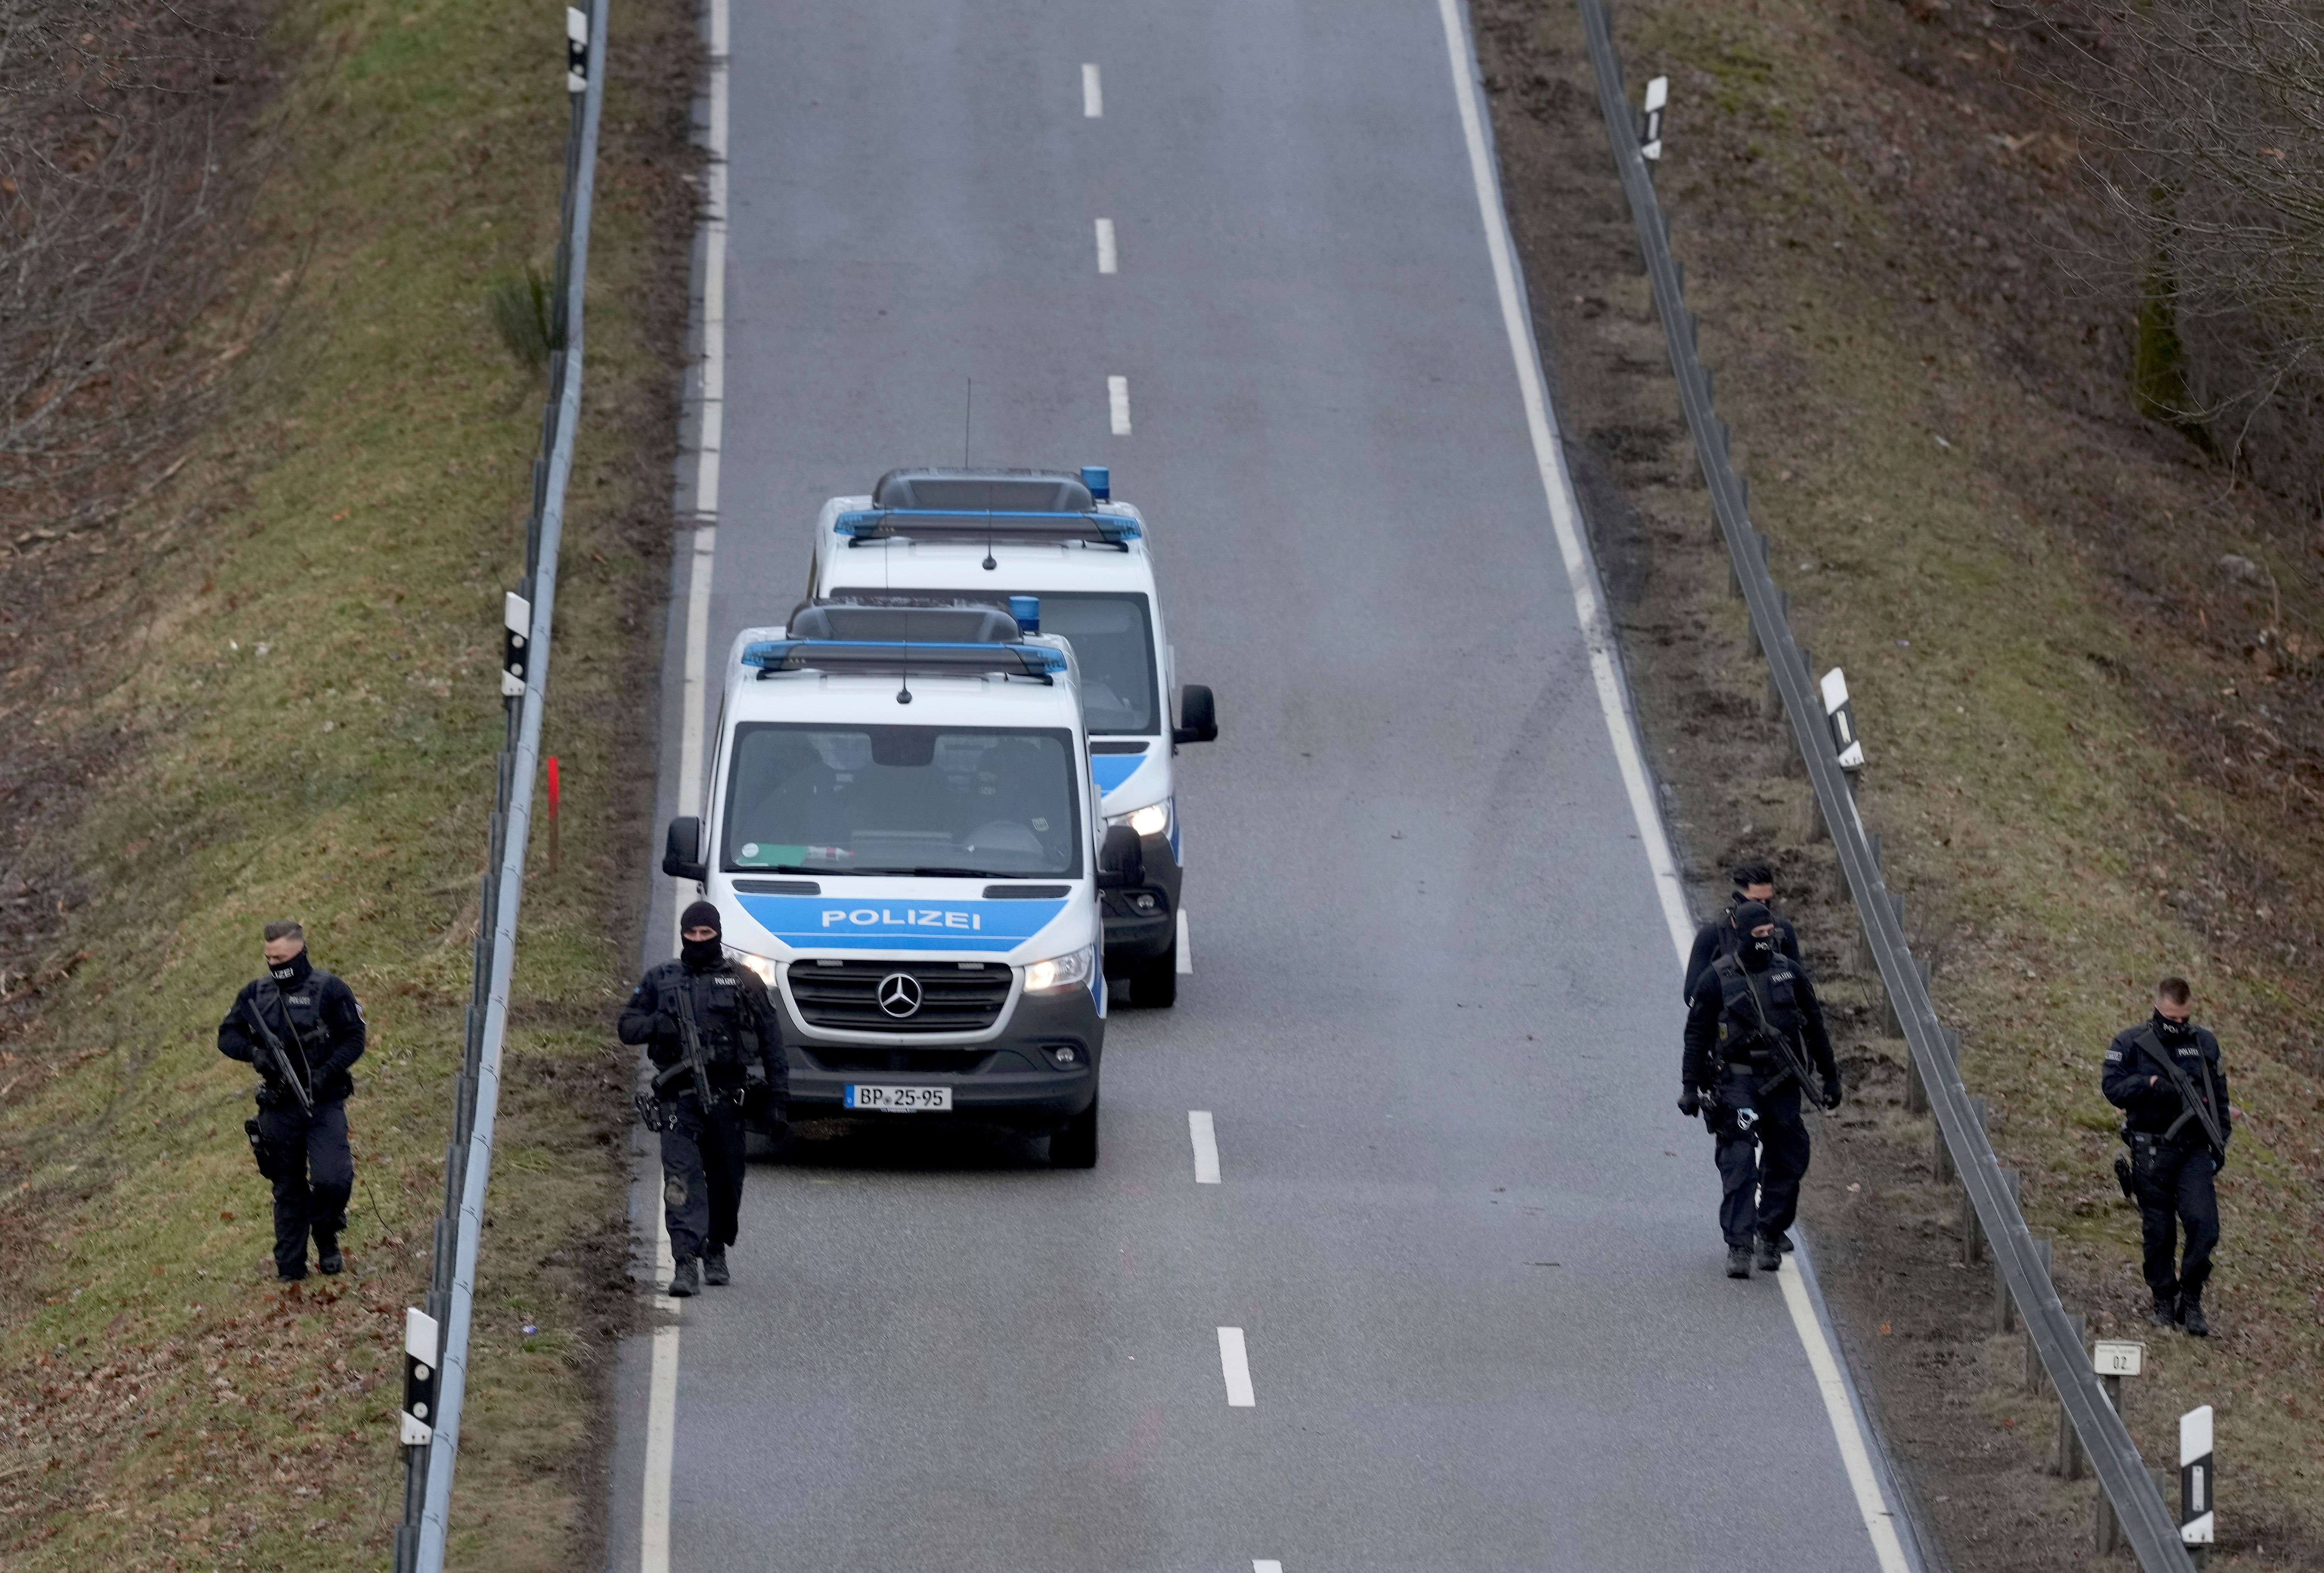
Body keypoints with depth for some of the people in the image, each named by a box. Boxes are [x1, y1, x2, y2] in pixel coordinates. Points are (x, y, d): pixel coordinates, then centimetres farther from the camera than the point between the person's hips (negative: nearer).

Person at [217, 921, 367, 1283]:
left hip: (324, 1104, -3)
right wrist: (253, 1052, -11)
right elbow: (227, 1036, 10)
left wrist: (325, 1074, -18)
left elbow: (354, 1040, -5)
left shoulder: (330, 991, -4)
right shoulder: (255, 994, 7)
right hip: (279, 1107, 3)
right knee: (288, 1190, 9)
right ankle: (290, 1266, 17)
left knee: (332, 1181, -17)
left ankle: (327, 1238, 12)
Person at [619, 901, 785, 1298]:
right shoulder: (660, 980, 11)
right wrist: (657, 1024, -10)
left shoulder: (745, 984, 9)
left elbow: (771, 1039, 11)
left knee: (725, 1180, 7)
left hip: (727, 1096, 1)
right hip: (678, 1097, -1)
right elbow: (627, 1026, 13)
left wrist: (779, 1093, 5)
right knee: (681, 1177, -14)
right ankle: (686, 1263, -20)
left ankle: (716, 1254, 27)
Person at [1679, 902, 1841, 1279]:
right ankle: (1738, 1247, -15)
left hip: (1783, 1084, 3)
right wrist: (1690, 1087, -1)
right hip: (1737, 1082, -3)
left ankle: (1771, 1235, 23)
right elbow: (1697, 1035, 2)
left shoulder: (1790, 973, 4)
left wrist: (1830, 1077, 16)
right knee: (1739, 1166, -12)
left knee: (1787, 1163, 5)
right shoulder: (1719, 979, -3)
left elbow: (1815, 1027, 13)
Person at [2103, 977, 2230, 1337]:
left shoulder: (2204, 1044, 11)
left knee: (2204, 1225, -12)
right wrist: (2151, 1084, -20)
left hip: (2195, 1149, 2)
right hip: (2151, 1153, -2)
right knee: (2158, 1232, 3)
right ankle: (2164, 1301, 17)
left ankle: (2191, 1299, 3)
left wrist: (2220, 1140, 11)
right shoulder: (2130, 1044, 2)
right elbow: (2113, 1087, -6)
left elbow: (2219, 1095, 18)